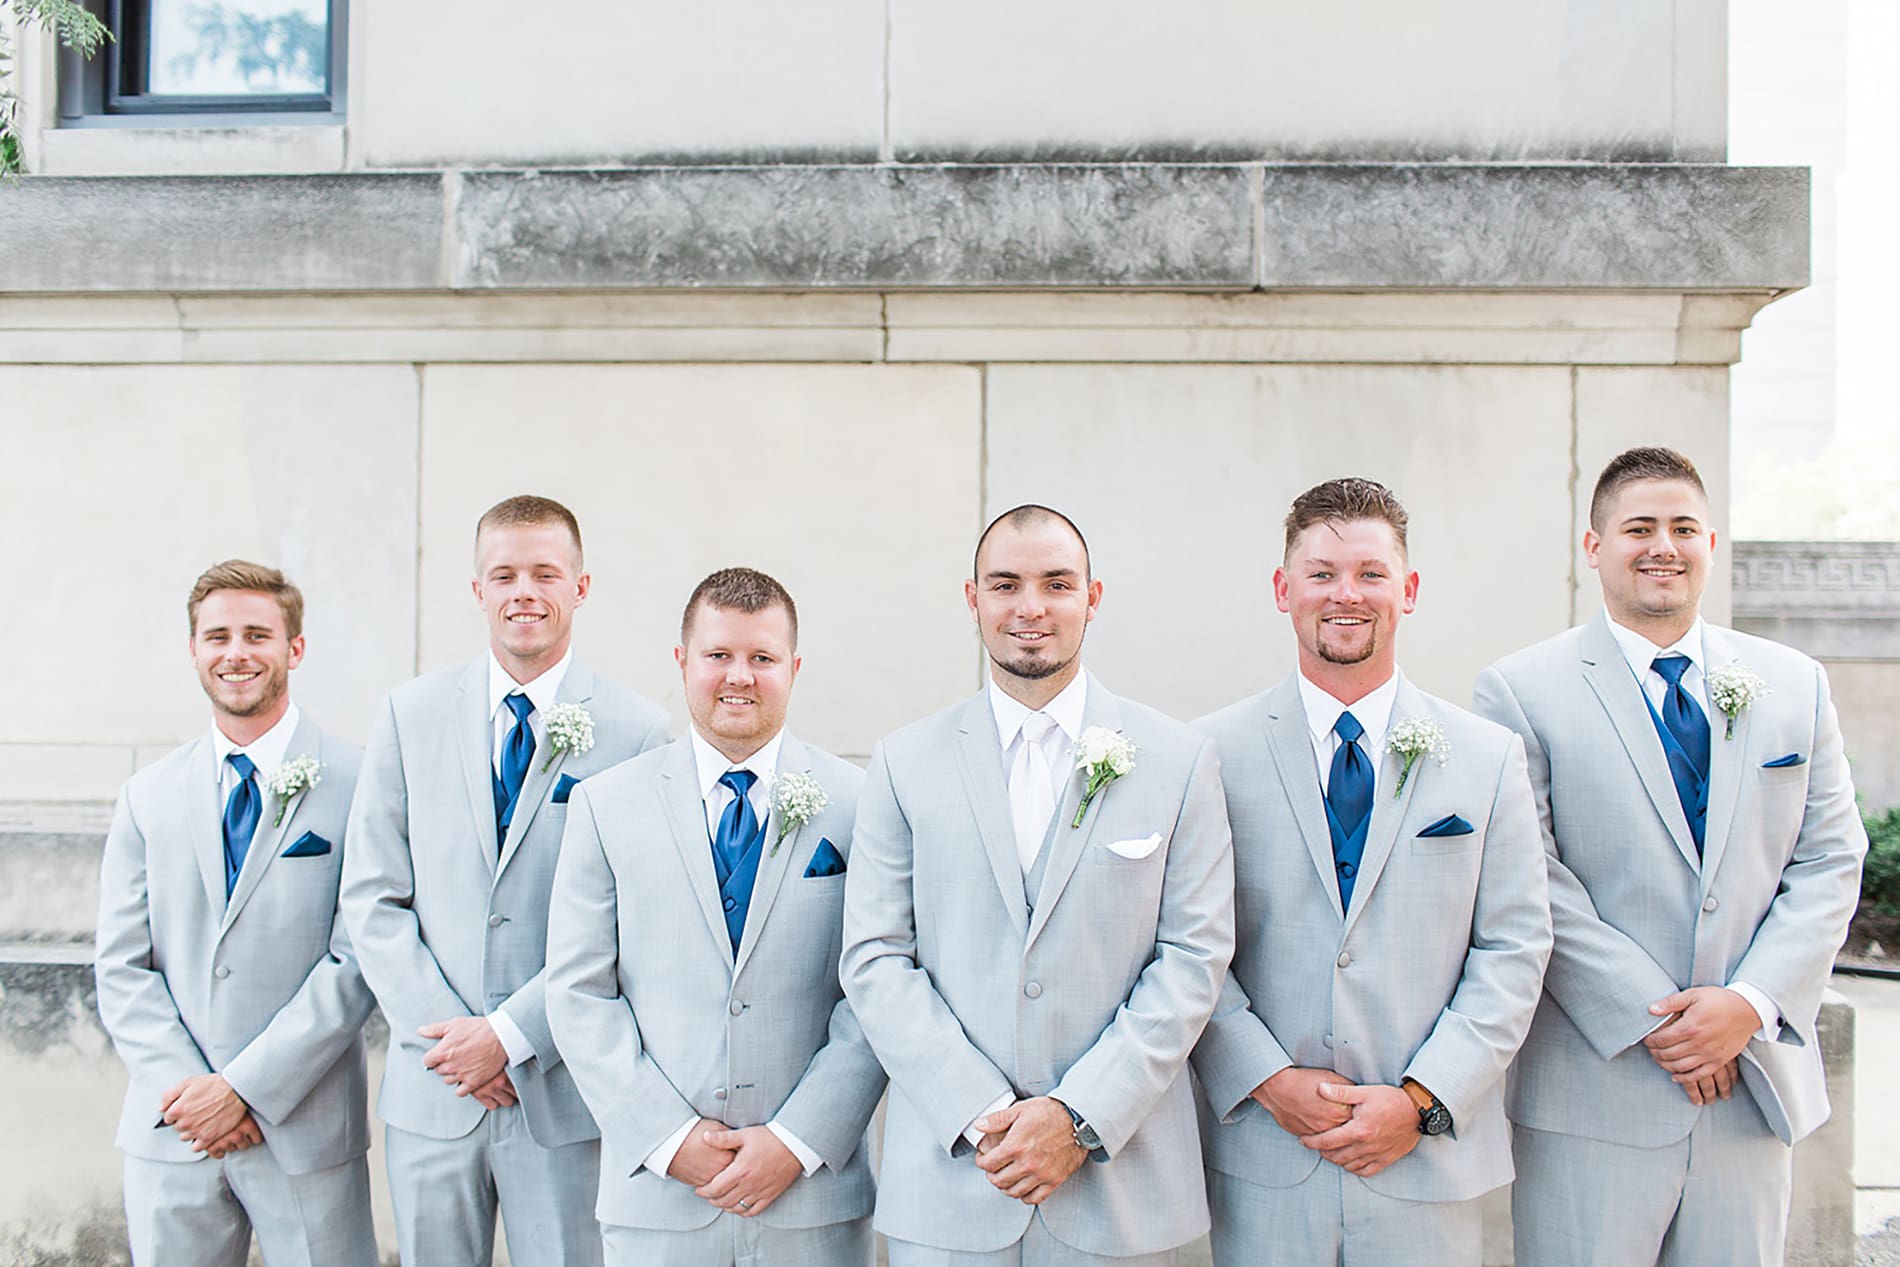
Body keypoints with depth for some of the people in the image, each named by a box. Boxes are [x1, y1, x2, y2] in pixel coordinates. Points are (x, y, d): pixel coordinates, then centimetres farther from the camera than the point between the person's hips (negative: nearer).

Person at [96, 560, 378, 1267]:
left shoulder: (358, 786, -6)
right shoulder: (148, 797, 8)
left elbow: (360, 961, -10)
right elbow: (121, 967, 5)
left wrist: (245, 1086, -13)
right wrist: (184, 1084, -8)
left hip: (306, 1130, -3)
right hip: (169, 1134, 3)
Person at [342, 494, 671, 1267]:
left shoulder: (635, 731, -5)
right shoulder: (411, 715, 4)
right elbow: (373, 898, 2)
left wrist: (511, 1034, -12)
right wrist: (445, 1033, -7)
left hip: (566, 1092, -2)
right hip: (431, 1089, 3)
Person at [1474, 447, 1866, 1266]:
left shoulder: (1796, 684, 9)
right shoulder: (1521, 691, -4)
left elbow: (1830, 862, 5)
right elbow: (1530, 881, -10)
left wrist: (1751, 1002, -8)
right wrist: (1651, 1015, -14)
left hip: (1757, 1085, 4)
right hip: (1595, 1091, -3)